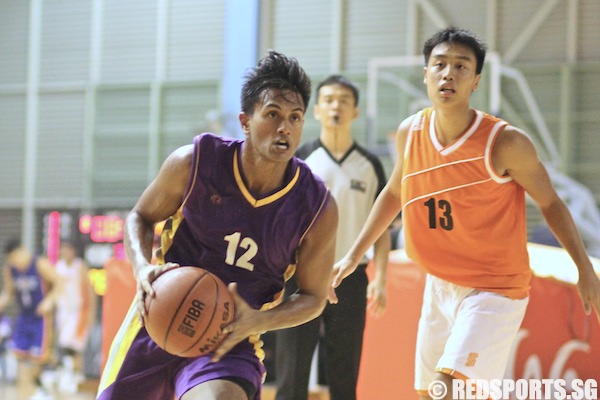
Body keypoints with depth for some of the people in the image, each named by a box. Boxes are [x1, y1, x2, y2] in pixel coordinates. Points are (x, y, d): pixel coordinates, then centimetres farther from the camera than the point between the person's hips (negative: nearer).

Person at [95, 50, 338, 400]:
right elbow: (140, 217, 4)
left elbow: (314, 297, 0)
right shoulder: (194, 163, -12)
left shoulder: (319, 209, -13)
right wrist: (143, 268, -17)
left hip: (230, 340, -2)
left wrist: (256, 322, -19)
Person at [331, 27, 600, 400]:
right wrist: (355, 255, 15)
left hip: (496, 290, -6)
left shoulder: (506, 142, -20)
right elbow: (394, 192, 13)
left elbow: (550, 203, -6)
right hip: (440, 284, 6)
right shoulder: (410, 132, -5)